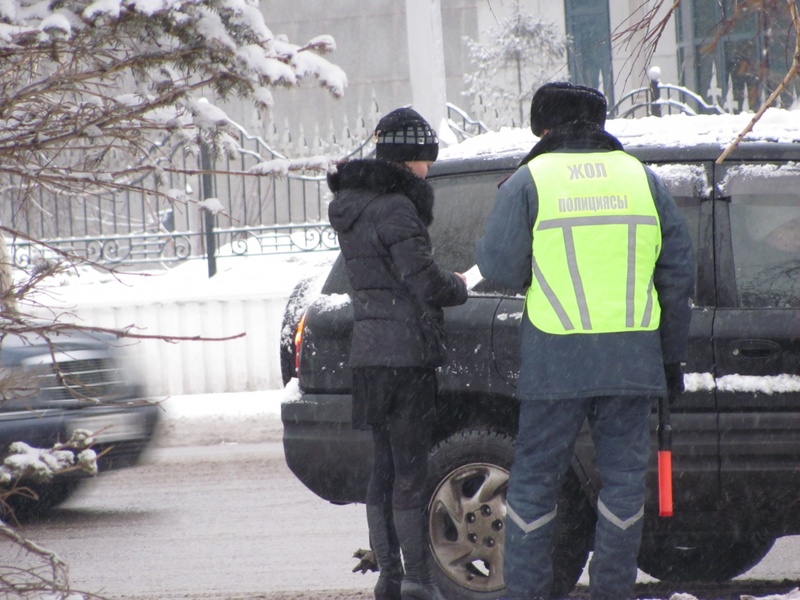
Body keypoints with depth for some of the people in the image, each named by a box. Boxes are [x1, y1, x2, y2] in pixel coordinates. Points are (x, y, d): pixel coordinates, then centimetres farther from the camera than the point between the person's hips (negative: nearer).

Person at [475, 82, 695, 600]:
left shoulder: (530, 181, 0)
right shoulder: (643, 180, 9)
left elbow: (500, 266, -5)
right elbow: (678, 275, 10)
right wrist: (673, 356, 15)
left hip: (555, 362, -2)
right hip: (632, 359, 2)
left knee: (535, 477, 6)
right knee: (625, 474, 8)